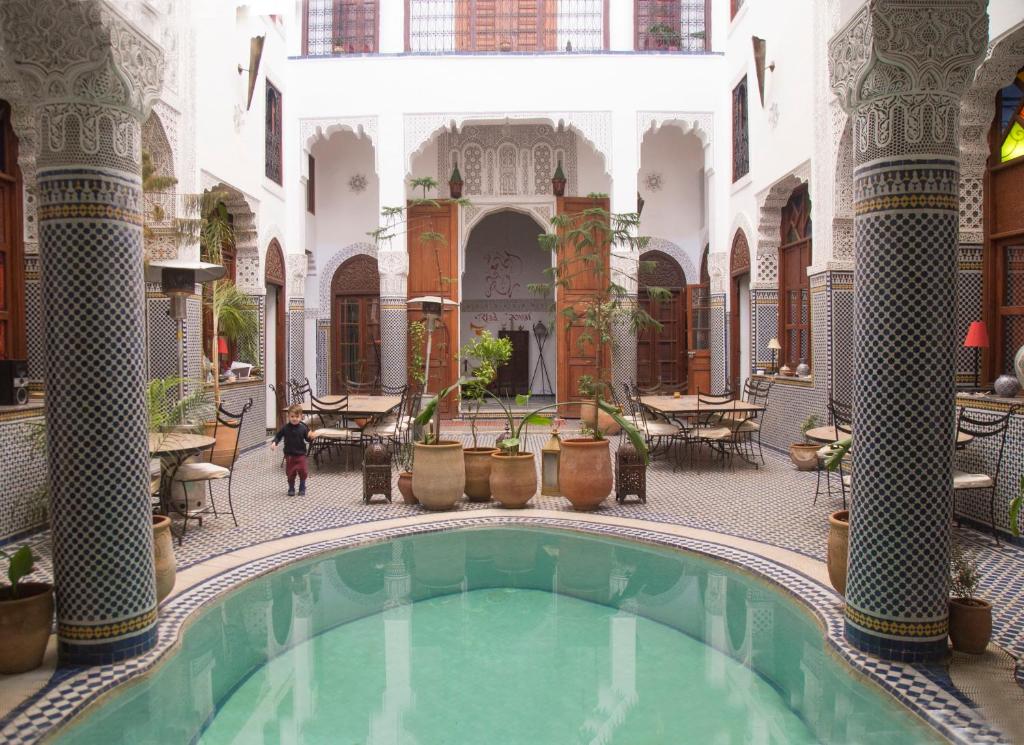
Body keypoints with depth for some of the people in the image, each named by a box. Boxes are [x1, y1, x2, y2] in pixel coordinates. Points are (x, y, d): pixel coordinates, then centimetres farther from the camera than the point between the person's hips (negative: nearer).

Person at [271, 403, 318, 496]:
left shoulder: (303, 428, -8)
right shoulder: (285, 428, -8)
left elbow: (308, 439, -4)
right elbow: (278, 436, 2)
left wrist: (311, 437, -25)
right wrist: (274, 443, -14)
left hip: (301, 454, 0)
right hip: (289, 455, 1)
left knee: (303, 472, 2)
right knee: (290, 473, 8)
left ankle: (302, 489, 21)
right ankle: (291, 489, 25)